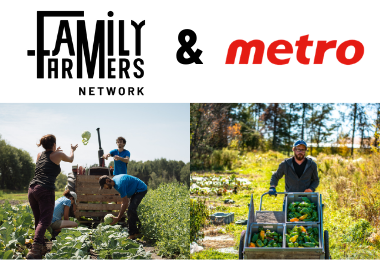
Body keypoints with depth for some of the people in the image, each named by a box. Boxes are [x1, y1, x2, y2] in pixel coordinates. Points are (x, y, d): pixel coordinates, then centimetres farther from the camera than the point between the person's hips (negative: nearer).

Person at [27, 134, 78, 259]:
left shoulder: (39, 155, 20)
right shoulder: (57, 155, 7)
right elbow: (70, 159, 28)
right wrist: (72, 150, 47)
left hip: (32, 189, 6)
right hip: (45, 190, -6)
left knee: (38, 220, 15)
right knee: (45, 221, -11)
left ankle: (41, 248, 15)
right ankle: (34, 249, -27)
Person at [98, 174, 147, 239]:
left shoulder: (119, 185, -31)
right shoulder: (114, 179, -1)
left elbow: (125, 203, -30)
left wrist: (118, 218, -28)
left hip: (141, 190, -10)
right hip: (135, 190, 10)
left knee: (131, 211, -19)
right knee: (131, 210, 12)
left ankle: (133, 234, -16)